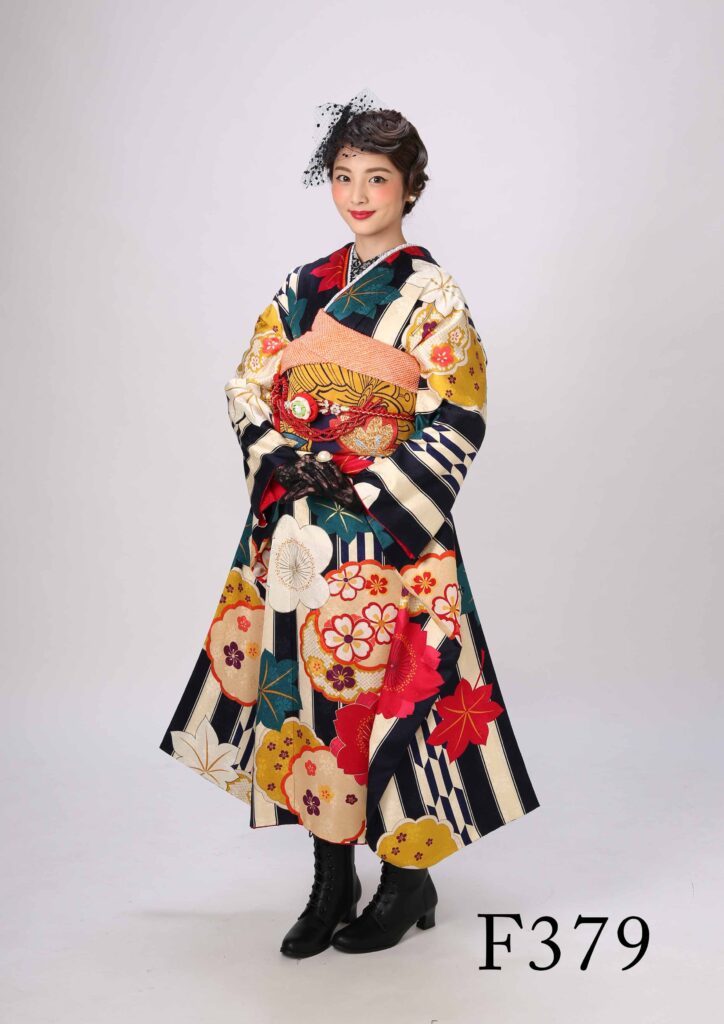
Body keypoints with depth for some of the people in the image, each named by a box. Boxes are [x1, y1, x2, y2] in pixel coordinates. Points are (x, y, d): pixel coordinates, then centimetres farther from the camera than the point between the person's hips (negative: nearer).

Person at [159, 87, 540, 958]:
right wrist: (284, 462, -8)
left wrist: (366, 491, -15)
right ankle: (332, 882, 24)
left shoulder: (431, 293, -3)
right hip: (297, 523, 5)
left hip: (389, 528, -5)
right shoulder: (302, 287, 12)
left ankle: (409, 884, 20)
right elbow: (248, 388, 10)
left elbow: (457, 418, -9)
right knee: (305, 687, 8)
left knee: (392, 692, -1)